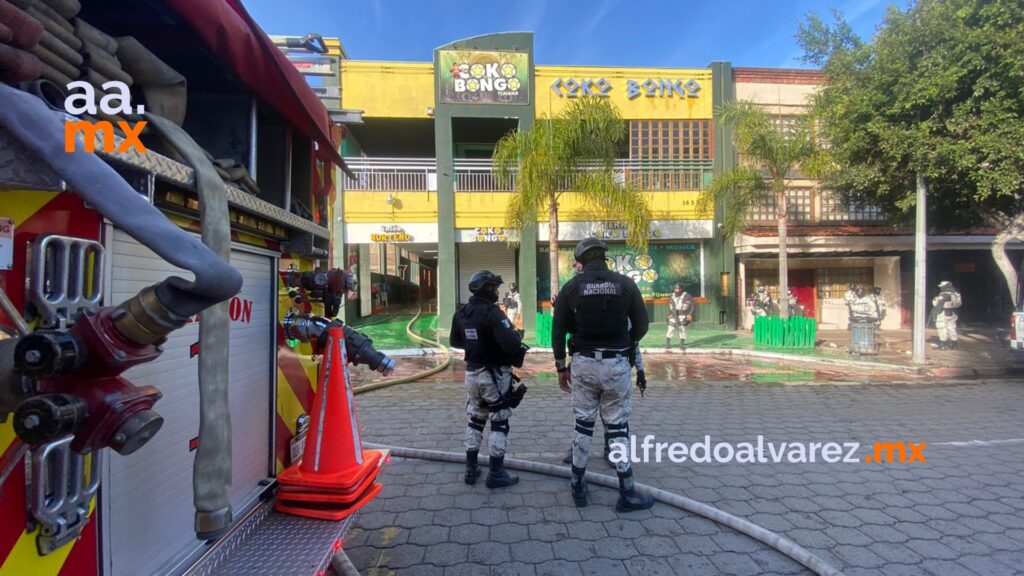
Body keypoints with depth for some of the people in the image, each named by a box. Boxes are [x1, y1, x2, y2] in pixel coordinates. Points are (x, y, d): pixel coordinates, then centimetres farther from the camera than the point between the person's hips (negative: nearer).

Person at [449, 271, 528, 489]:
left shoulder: (461, 313, 3)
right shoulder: (493, 313, -22)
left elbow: (455, 342, 15)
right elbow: (511, 345, -30)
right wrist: (516, 336, -9)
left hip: (472, 373, 7)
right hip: (494, 374, -7)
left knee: (475, 420, 18)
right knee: (499, 422, 5)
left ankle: (471, 469, 26)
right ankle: (496, 474, 12)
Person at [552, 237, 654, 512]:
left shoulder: (571, 287, -1)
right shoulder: (625, 284, -1)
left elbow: (558, 331, 0)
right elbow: (642, 325, 4)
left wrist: (561, 368, 8)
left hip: (583, 363, 1)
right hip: (617, 364, -1)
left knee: (583, 425, 12)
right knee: (618, 428, 7)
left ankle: (578, 488, 22)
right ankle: (627, 494, 15)